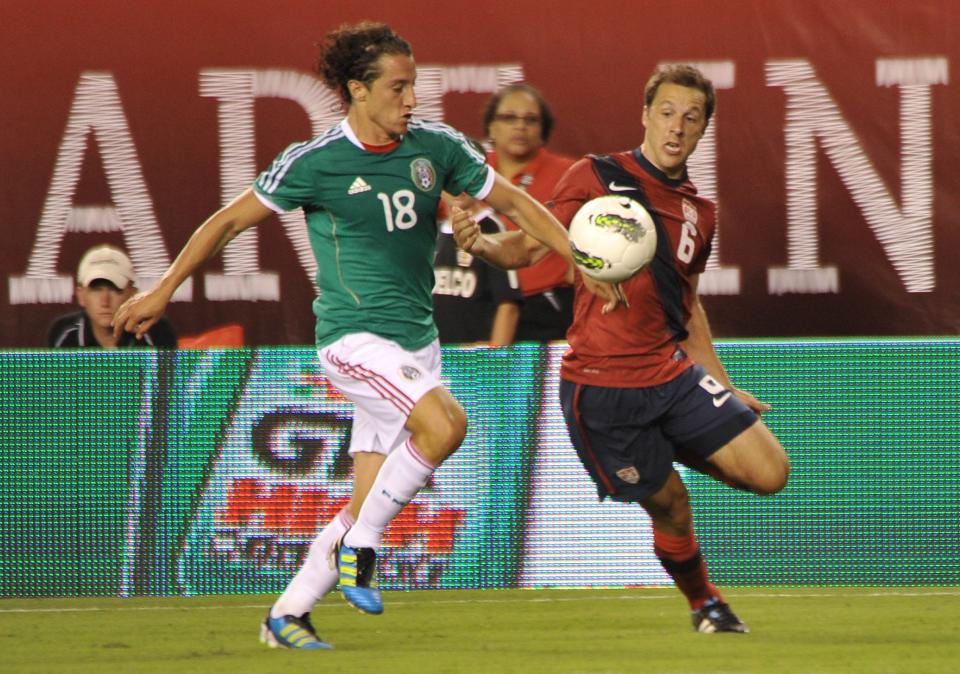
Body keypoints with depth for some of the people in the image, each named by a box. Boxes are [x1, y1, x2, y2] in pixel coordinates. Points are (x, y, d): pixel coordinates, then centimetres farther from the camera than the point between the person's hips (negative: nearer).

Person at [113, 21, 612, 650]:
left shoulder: (437, 146, 3)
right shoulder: (316, 162, -9)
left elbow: (514, 201, 15)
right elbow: (230, 221, -1)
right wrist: (163, 291, 1)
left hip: (417, 340, 6)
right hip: (355, 335, -6)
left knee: (369, 502, 3)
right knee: (446, 422, -30)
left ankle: (287, 615, 17)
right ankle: (360, 545, -13)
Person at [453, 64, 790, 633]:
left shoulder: (699, 212, 12)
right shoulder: (597, 177, -3)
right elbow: (530, 246, -4)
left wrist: (725, 386, 21)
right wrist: (483, 244, -25)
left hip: (673, 373, 5)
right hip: (602, 387, -5)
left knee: (770, 472, -5)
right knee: (669, 504, -1)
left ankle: (678, 452, 23)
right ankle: (704, 602, 27)